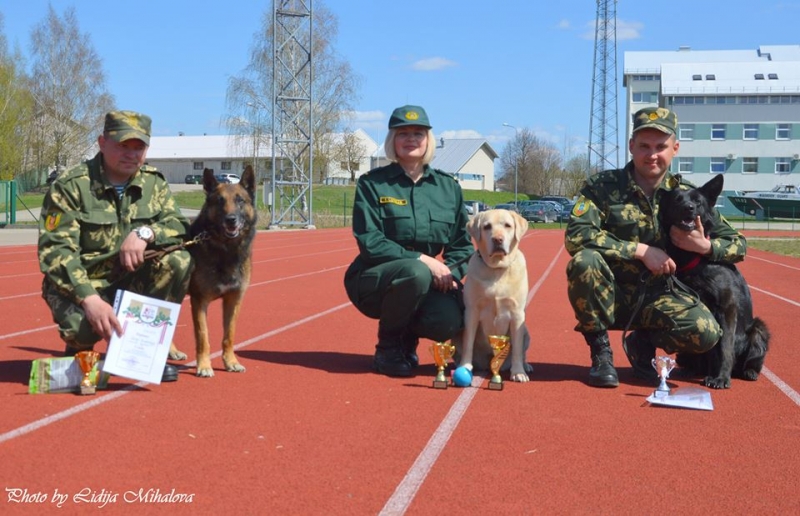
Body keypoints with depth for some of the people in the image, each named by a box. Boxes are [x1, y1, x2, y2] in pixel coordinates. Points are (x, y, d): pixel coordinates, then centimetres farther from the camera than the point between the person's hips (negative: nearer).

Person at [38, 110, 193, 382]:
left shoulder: (154, 183, 2)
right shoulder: (71, 185, -13)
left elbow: (179, 226, -6)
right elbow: (55, 250, -20)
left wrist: (145, 232, -29)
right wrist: (89, 299, -35)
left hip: (133, 280, 4)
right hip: (78, 283, -4)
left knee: (178, 261, -22)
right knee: (83, 325, -36)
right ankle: (78, 350, 6)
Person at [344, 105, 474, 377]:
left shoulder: (448, 186, 8)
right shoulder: (372, 183, -3)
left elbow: (463, 245, 8)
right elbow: (369, 243, -13)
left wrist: (450, 273, -13)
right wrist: (421, 260, -23)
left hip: (430, 284, 3)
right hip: (374, 281, -3)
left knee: (449, 320, -29)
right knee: (416, 273, -36)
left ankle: (407, 339, 9)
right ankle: (387, 349, -9)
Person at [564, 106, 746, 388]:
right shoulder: (602, 186, -7)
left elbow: (738, 245, 6)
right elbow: (576, 236, -23)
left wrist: (706, 246, -17)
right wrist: (641, 251, -23)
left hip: (656, 298, 2)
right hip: (609, 296, -2)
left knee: (705, 333, -26)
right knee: (584, 261, -33)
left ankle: (643, 343, 9)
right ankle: (600, 350, -8)